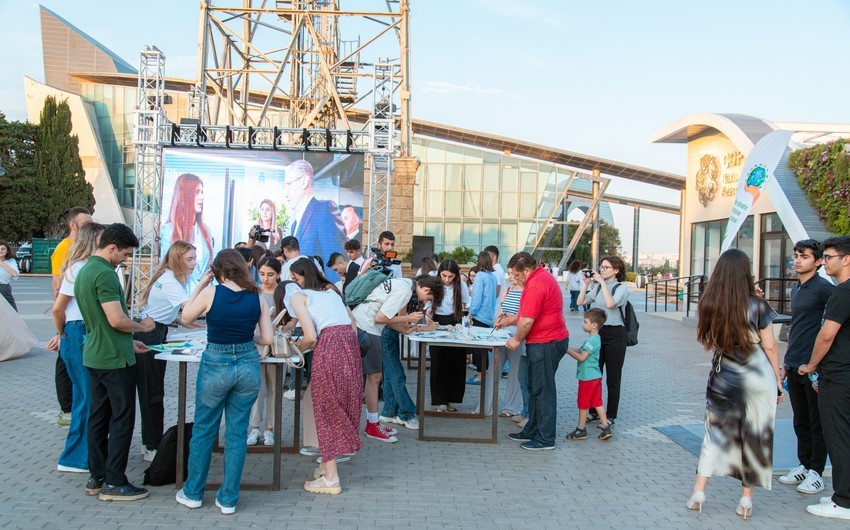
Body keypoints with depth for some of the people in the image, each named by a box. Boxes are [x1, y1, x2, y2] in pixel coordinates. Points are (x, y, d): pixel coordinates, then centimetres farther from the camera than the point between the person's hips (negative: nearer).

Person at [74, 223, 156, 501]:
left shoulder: (84, 271, 13)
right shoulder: (105, 273, -19)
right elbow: (116, 319, -25)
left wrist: (128, 341, 19)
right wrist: (142, 326, -7)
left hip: (94, 356, 10)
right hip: (116, 359, -10)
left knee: (99, 416, 14)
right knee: (122, 419, -1)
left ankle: (97, 477, 22)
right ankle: (114, 483, 5)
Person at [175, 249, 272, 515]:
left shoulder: (211, 292, -10)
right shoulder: (257, 298, -2)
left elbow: (186, 317, 6)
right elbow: (268, 338, 0)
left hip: (215, 365, -2)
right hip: (248, 365, 2)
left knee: (203, 431, 15)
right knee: (237, 433, 11)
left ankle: (193, 493, 28)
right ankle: (228, 499, 18)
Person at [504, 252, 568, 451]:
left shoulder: (535, 285, -21)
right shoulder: (542, 276, 14)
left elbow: (527, 321, -22)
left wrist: (516, 340, -8)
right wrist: (511, 320, 17)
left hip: (546, 343, -11)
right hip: (550, 340, 11)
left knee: (543, 390, -3)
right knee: (535, 387, 16)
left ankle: (545, 439, 5)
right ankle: (532, 431, 25)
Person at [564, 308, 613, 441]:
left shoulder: (592, 340, -20)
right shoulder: (595, 339, 11)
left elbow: (581, 357, -20)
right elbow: (580, 350, 17)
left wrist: (568, 350, -12)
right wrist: (569, 349, 8)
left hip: (587, 377, -9)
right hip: (596, 376, 9)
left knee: (583, 403, 3)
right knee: (597, 402, 12)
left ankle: (581, 430, 12)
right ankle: (605, 427, 11)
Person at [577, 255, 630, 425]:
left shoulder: (621, 288, -7)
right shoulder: (597, 287, 10)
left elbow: (610, 303, -25)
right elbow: (581, 302, 2)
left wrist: (602, 282, -22)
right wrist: (587, 284, -5)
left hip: (615, 334, -6)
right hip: (597, 333, 6)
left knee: (613, 378, 3)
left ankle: (611, 416, 13)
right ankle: (594, 412, 23)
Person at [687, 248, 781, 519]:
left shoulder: (708, 305, -4)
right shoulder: (757, 306, -11)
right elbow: (769, 347, -4)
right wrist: (778, 382, 5)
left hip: (723, 377, 2)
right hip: (758, 378, -2)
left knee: (716, 431, 12)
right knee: (755, 435, 10)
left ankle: (699, 490, 7)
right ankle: (747, 498, 17)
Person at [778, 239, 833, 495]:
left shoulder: (824, 288, -11)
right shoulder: (795, 289, 14)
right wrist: (786, 361, 21)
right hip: (794, 366, 8)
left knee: (817, 422, 4)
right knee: (800, 421, 15)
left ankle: (816, 473, 14)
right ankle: (804, 465, 26)